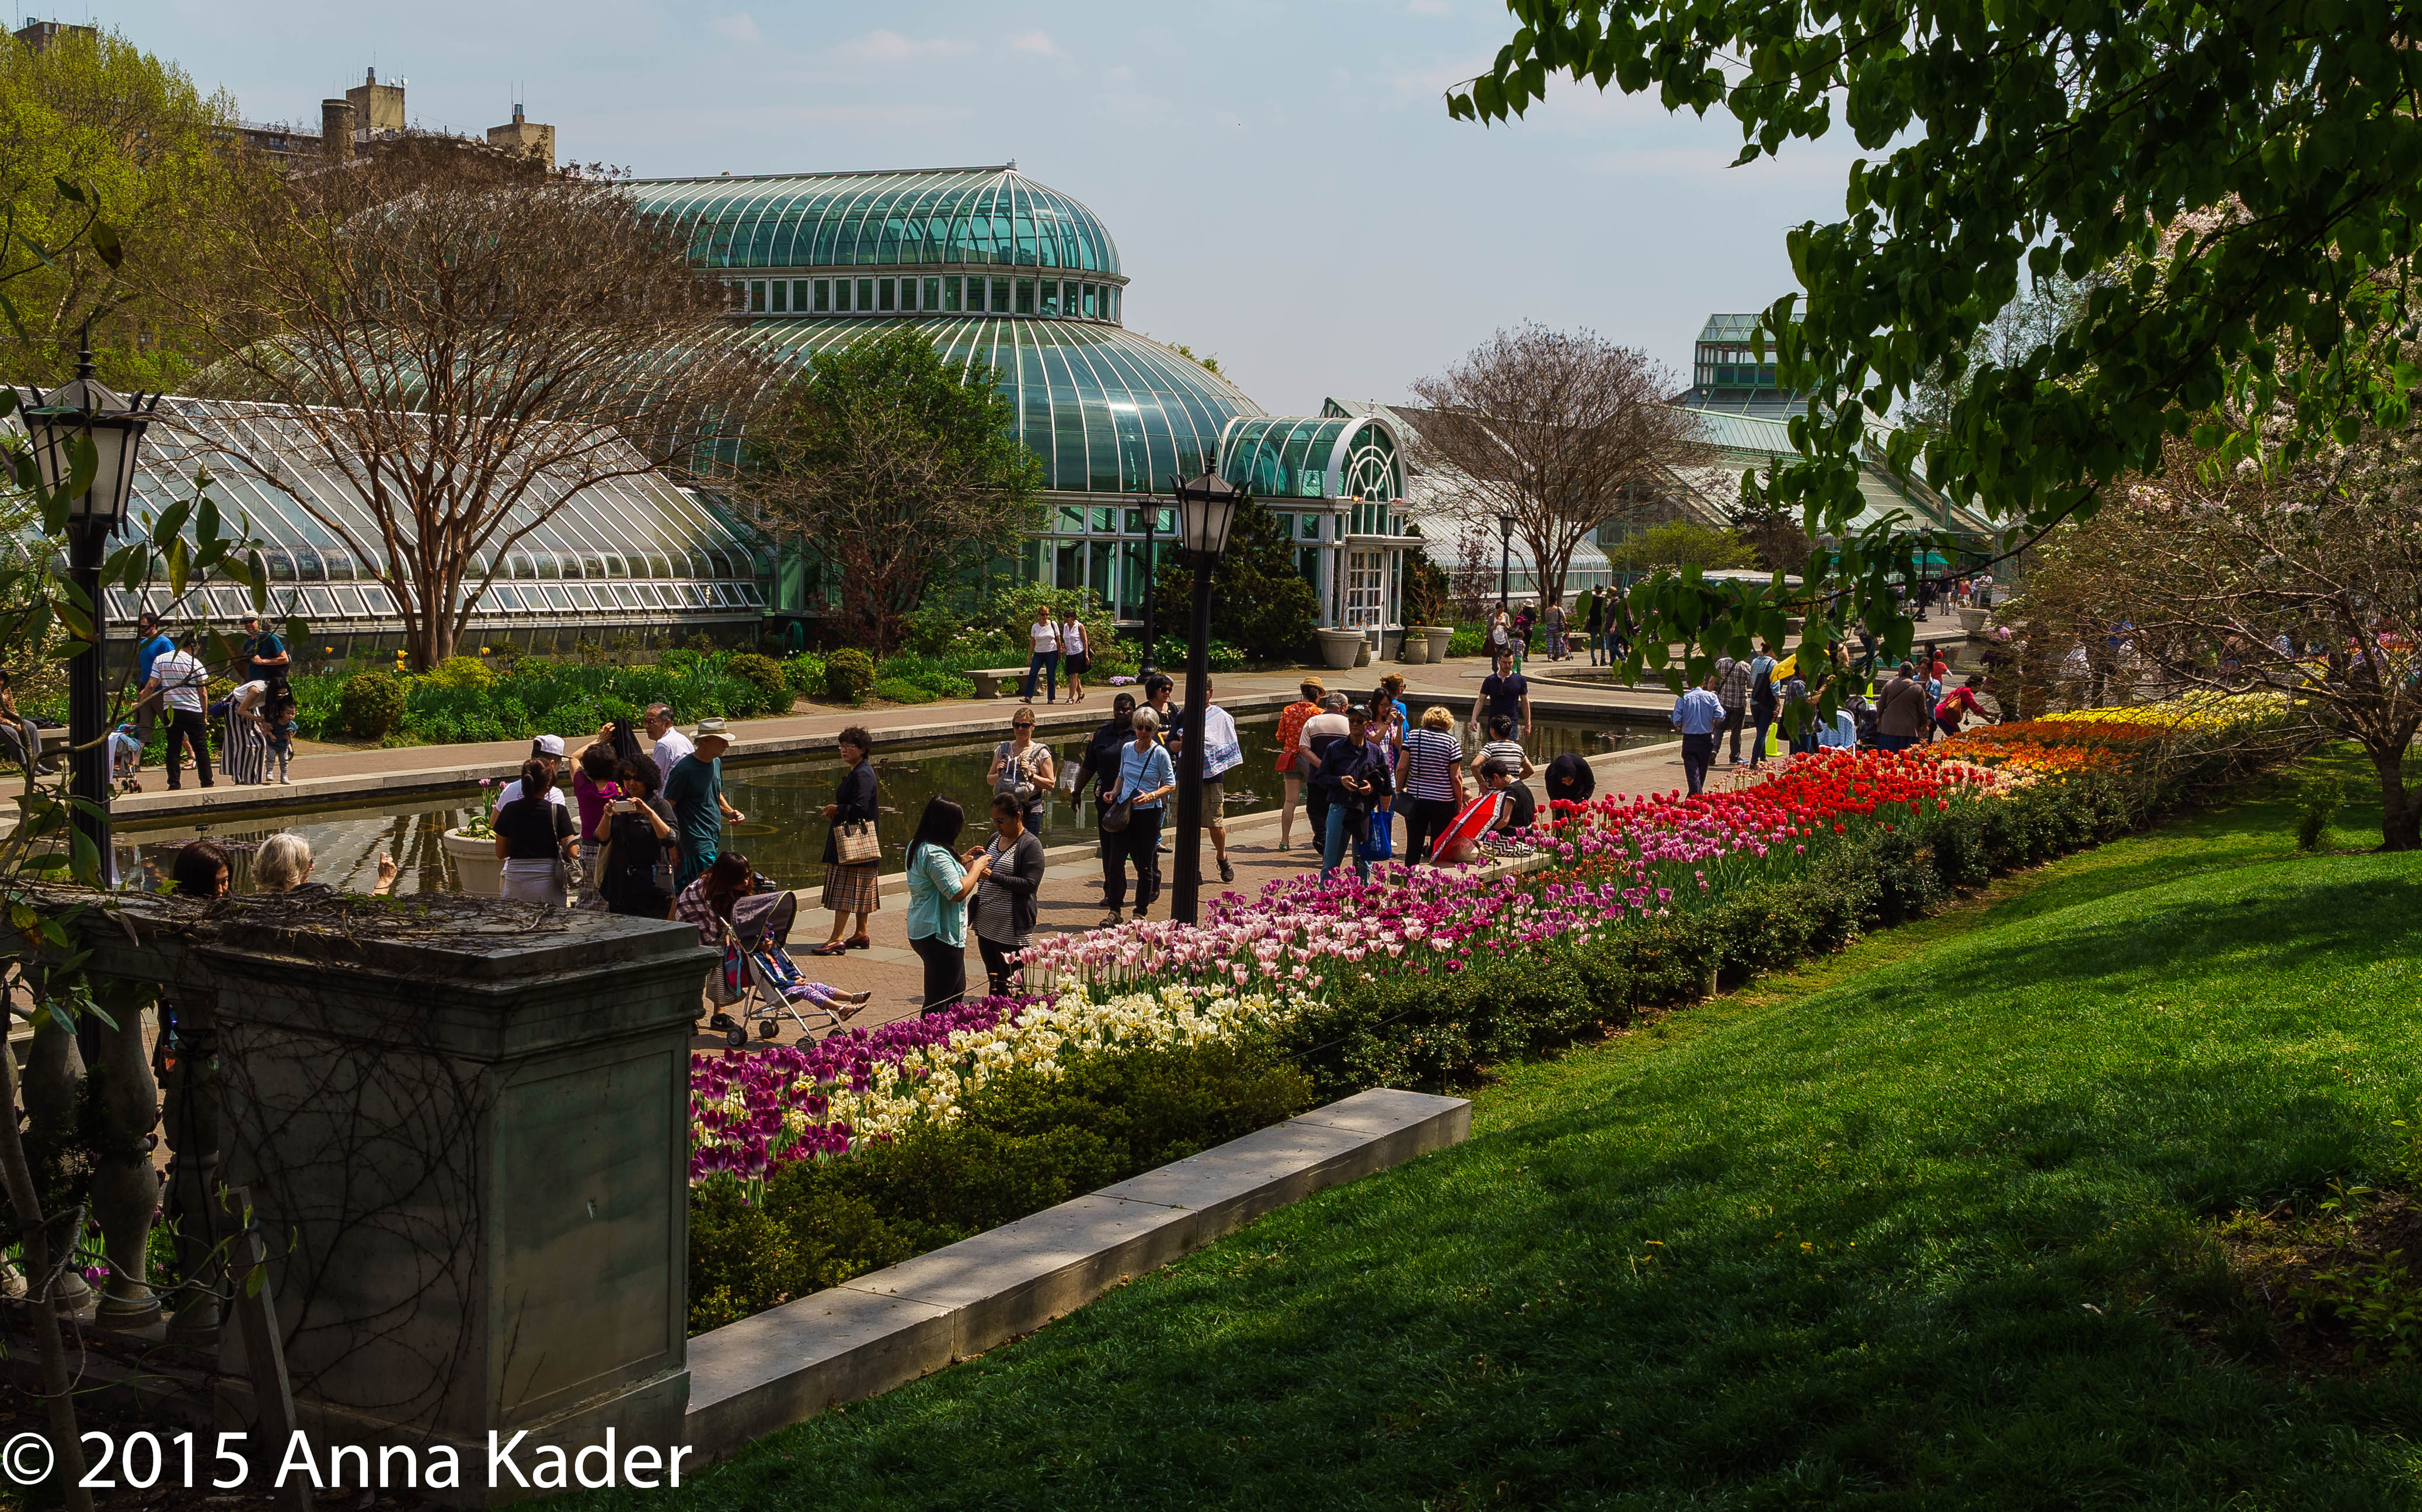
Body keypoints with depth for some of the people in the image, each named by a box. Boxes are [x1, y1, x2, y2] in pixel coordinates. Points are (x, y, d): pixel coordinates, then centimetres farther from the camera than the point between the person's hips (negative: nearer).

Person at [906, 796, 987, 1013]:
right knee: (939, 999, -4)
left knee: (957, 991, 20)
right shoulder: (935, 854, -23)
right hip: (940, 937, -11)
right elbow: (958, 893, -25)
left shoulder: (917, 847, 10)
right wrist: (976, 867, -11)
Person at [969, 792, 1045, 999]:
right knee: (993, 983, 13)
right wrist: (973, 862, 2)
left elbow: (1030, 884, -20)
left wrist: (992, 876, -25)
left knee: (1009, 986, -4)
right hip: (986, 925, 8)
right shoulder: (995, 838, 13)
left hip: (1011, 931, -8)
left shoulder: (1030, 844, -11)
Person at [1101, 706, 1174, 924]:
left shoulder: (1160, 754, -6)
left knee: (1144, 865, 4)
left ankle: (1141, 912, 16)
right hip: (1124, 811, 4)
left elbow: (1171, 785, -4)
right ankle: (1114, 910, 7)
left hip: (1148, 813, -4)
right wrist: (1115, 792, 4)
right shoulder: (1127, 748, 7)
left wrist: (1151, 796, -19)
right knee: (1115, 861, -2)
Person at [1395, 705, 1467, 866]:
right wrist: (1460, 802, 3)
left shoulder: (1413, 736, -1)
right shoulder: (1452, 742, -7)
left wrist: (1399, 791, 7)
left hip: (1415, 798, 2)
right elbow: (1456, 777, -8)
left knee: (1414, 846, 9)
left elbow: (1401, 767, -4)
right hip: (1443, 802, -2)